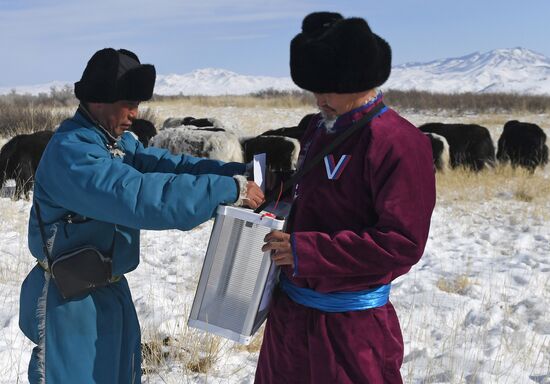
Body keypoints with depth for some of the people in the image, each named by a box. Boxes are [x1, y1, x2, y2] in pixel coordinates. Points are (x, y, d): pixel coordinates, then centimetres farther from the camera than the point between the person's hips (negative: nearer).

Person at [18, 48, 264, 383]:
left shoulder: (120, 142, 3)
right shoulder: (70, 152, -26)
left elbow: (166, 164, -3)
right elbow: (141, 195, -36)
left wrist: (236, 172, -17)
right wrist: (228, 189, -35)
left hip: (112, 291, 9)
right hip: (70, 302, -9)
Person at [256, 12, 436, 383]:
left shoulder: (399, 144, -19)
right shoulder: (322, 127, 8)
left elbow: (403, 243, -25)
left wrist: (307, 251, -25)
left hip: (349, 323, -8)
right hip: (289, 309, 8)